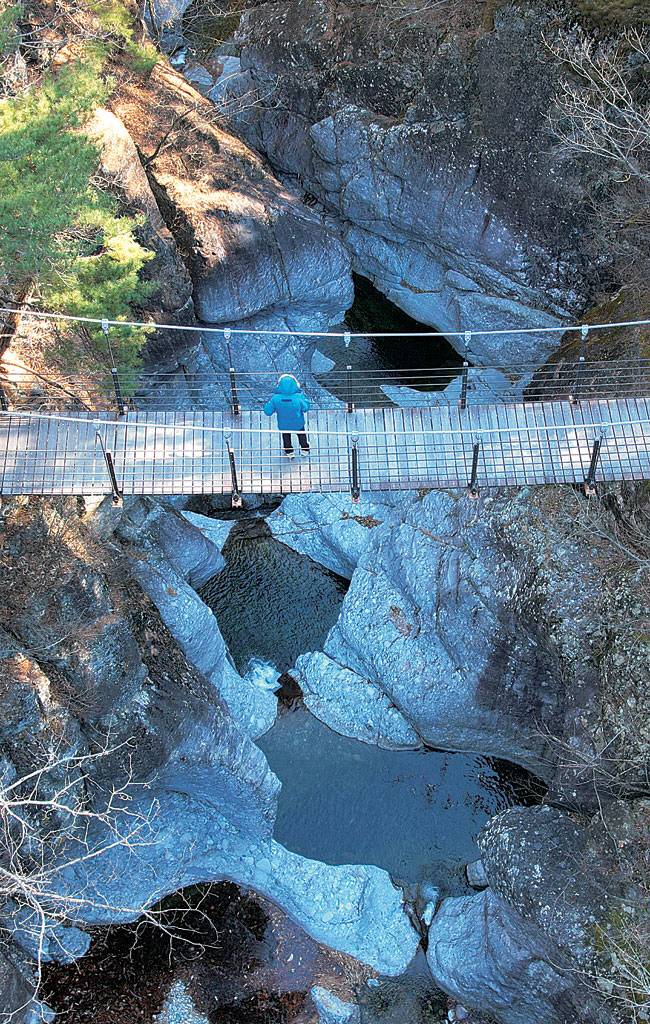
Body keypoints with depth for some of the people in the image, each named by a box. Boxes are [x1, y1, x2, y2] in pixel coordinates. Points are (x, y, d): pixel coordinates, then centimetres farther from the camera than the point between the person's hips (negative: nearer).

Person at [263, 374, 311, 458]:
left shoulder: (275, 398, -32)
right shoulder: (299, 397, -33)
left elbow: (268, 412, -19)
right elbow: (306, 408, -14)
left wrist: (270, 400, -4)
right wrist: (304, 396, -1)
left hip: (283, 425, 0)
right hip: (298, 424, 0)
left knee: (286, 437, 33)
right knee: (301, 434, 33)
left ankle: (289, 452, 51)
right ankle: (304, 449, 52)